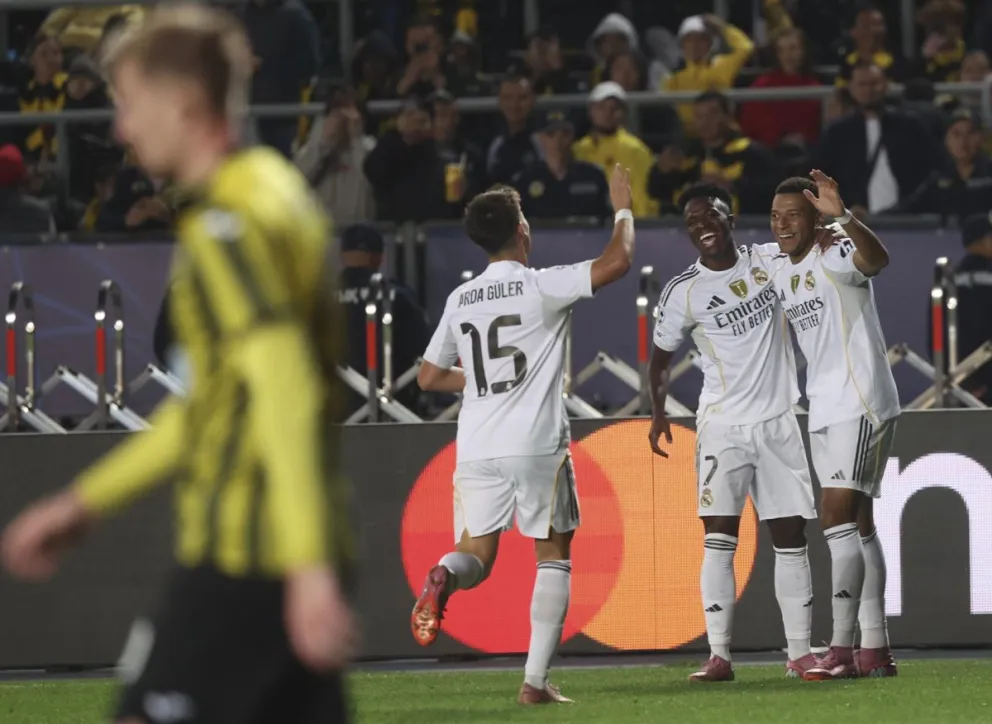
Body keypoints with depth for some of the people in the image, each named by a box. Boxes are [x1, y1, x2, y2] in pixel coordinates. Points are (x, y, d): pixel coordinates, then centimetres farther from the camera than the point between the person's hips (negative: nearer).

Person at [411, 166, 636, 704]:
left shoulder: (460, 301, 11)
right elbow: (617, 261, -11)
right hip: (536, 445, -4)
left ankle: (444, 577, -27)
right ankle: (536, 680, 1)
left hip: (476, 449, 4)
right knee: (553, 556, 9)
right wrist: (622, 209, 6)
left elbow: (429, 377, 19)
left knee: (476, 554, 12)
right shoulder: (540, 286, -5)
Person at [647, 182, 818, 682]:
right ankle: (719, 655, -13)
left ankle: (800, 653, 8)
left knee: (790, 536, 3)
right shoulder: (682, 293, -3)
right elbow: (661, 357, 9)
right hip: (724, 424, -2)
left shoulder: (768, 262, 2)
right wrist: (658, 412, -4)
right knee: (720, 536, -12)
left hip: (778, 421, 2)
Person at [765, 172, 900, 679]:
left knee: (839, 520, -15)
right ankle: (875, 650, 14)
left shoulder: (836, 254, -14)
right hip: (823, 410, 9)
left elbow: (876, 260, -39)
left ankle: (842, 648, -17)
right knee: (857, 526, 10)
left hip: (861, 405, -9)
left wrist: (843, 218, -55)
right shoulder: (777, 267, 11)